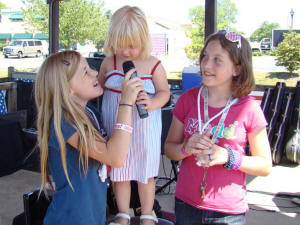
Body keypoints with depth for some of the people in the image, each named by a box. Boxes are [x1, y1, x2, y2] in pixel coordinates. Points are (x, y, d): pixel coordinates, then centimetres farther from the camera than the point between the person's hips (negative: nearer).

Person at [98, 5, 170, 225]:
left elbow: (164, 92, -4)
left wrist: (151, 102, -23)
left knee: (146, 174, 13)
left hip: (144, 130, -2)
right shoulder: (108, 63, -1)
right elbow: (99, 88, 15)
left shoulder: (153, 64, -8)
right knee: (119, 173, 14)